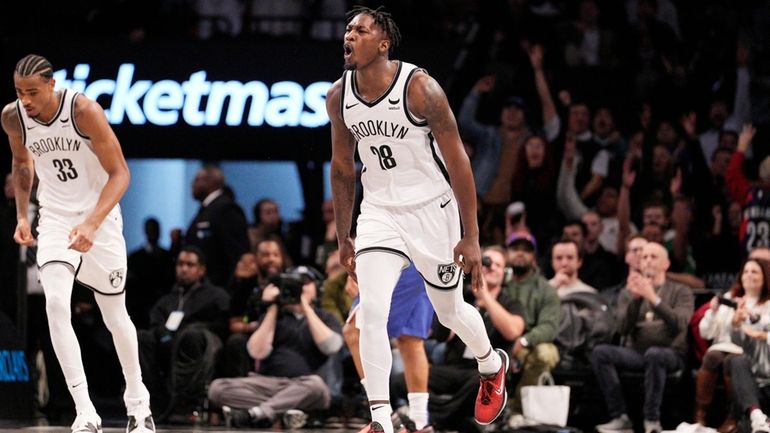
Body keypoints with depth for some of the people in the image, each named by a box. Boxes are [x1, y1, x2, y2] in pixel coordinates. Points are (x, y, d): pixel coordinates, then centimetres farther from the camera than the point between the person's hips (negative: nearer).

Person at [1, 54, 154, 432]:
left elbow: (119, 173, -20)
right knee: (55, 305, -21)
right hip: (55, 218, 2)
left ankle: (137, 401, 33)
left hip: (100, 217, -2)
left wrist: (92, 224, -32)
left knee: (115, 315, 8)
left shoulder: (83, 110, -23)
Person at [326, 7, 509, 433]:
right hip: (379, 211, 3)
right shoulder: (338, 97, -5)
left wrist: (471, 237, -16)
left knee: (450, 310, 14)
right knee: (371, 312, -17)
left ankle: (492, 365, 48)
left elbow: (458, 162, -15)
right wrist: (343, 237, 13)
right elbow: (342, 167, 10)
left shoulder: (419, 87, -20)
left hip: (432, 210, -3)